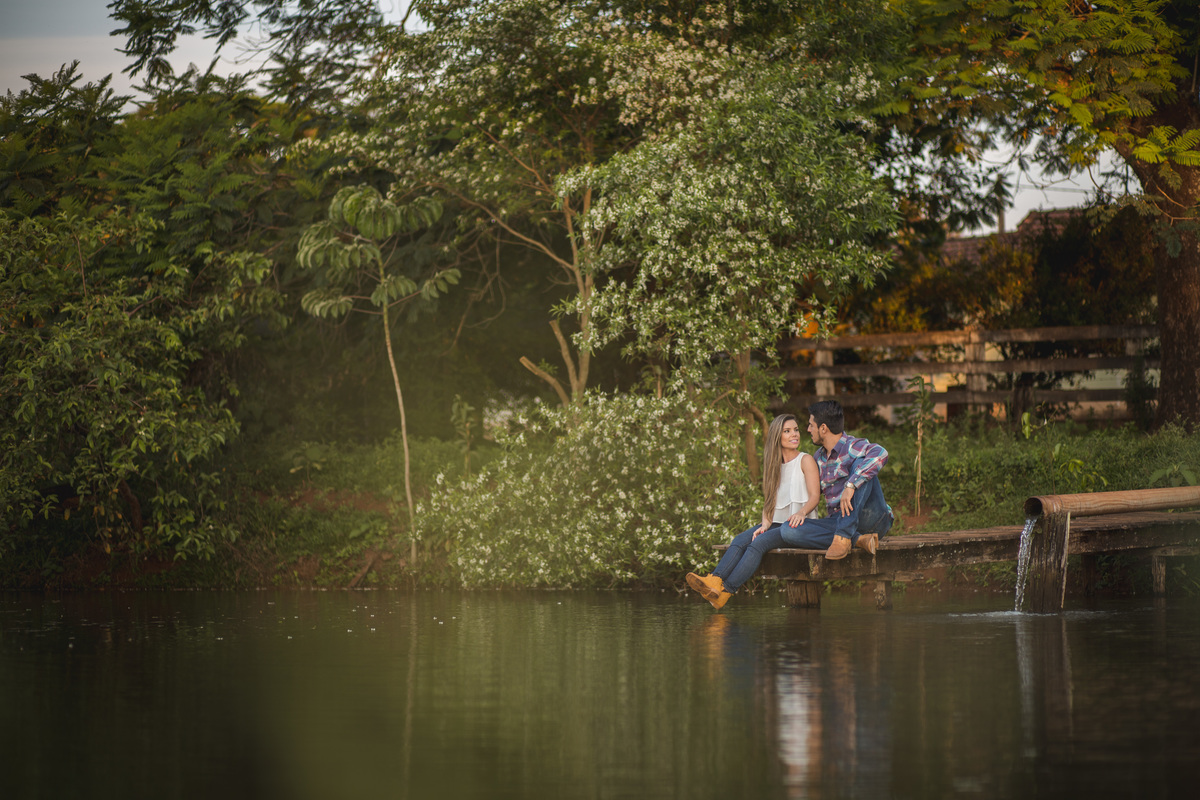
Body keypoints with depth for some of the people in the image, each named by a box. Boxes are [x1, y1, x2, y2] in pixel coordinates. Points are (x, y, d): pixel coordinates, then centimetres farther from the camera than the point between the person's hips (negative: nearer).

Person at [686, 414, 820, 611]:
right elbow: (769, 501, 15)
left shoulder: (805, 460, 3)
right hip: (778, 524, 6)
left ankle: (725, 591, -42)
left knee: (759, 542, -30)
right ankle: (714, 580, -43)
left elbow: (815, 496, -7)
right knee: (740, 540, -22)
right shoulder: (775, 465, 20)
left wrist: (801, 513, -28)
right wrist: (765, 524, -5)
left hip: (800, 523, -6)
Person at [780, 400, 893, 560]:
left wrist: (851, 485, -40)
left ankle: (843, 537, -34)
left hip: (873, 521, -6)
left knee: (860, 463, -28)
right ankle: (857, 540, -27)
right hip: (838, 521, 6)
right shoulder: (819, 457, 17)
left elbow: (880, 454, -33)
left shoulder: (852, 447, -9)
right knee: (788, 532, -18)